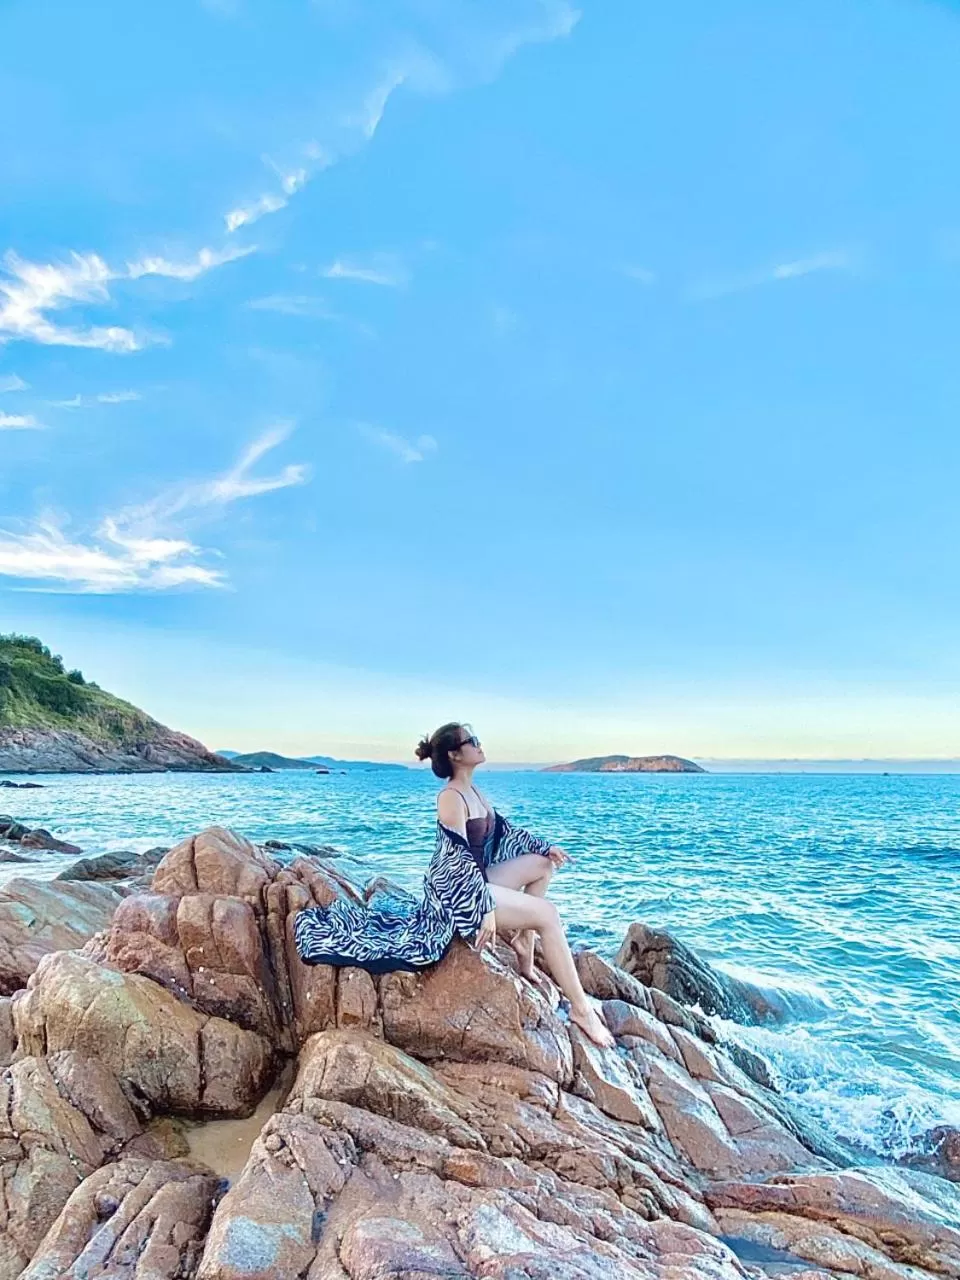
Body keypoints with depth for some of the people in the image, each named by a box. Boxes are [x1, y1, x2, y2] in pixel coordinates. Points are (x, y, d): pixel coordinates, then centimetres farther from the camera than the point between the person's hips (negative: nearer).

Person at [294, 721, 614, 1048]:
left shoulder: (471, 792, 9)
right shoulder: (451, 797, -20)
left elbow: (504, 831, 17)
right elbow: (460, 860, -24)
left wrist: (547, 846, 10)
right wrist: (487, 910, -25)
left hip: (474, 879, 10)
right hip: (458, 892, -10)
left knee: (543, 863, 9)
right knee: (547, 914, -16)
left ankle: (523, 942, 12)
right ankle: (580, 1007, -10)